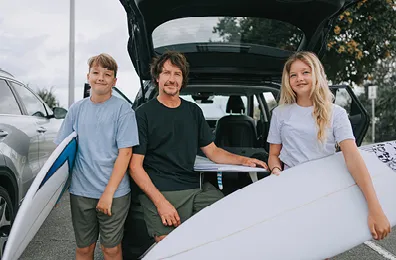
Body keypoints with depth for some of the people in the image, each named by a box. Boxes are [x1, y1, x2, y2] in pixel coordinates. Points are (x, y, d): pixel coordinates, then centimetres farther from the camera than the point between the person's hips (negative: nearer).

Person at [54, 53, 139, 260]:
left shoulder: (122, 109, -7)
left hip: (114, 193, -3)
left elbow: (125, 153, -11)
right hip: (80, 192, 3)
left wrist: (108, 193, -16)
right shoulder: (76, 109, 4)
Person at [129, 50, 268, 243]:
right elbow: (135, 166, -5)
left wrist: (243, 160, 2)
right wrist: (160, 202, -16)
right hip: (160, 192, -5)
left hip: (197, 188, 5)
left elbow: (213, 152, 20)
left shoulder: (194, 111, 17)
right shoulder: (144, 113, 0)